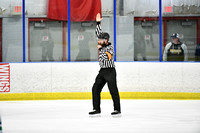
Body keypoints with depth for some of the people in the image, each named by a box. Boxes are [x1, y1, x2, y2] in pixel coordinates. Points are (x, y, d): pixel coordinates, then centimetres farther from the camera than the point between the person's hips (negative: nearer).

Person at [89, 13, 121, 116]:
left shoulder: (110, 48, -12)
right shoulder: (103, 45, 9)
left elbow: (106, 58, -28)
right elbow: (98, 33, 16)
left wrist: (101, 49, -17)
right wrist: (98, 23, 12)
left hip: (110, 71, -8)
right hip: (102, 71, 8)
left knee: (113, 91, -6)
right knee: (95, 89, 3)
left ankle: (117, 109, -3)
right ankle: (96, 109, 5)